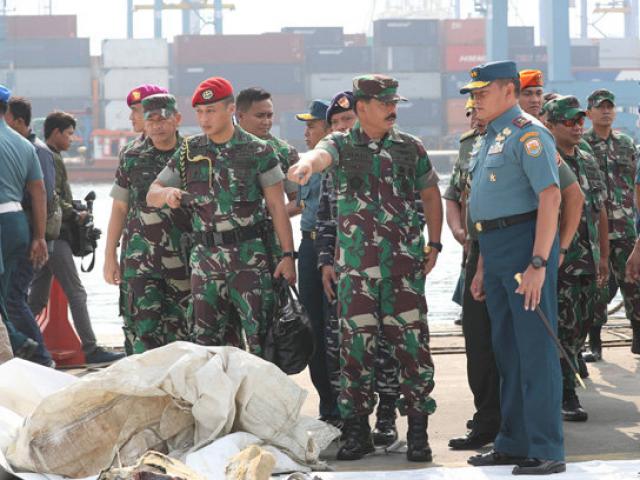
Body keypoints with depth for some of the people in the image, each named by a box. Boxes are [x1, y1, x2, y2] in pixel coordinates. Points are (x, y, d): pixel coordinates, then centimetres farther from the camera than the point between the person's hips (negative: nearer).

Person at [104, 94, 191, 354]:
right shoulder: (132, 158, 6)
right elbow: (119, 208, 10)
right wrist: (110, 255, 6)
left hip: (183, 257, 0)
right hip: (141, 258, 0)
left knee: (181, 329, 4)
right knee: (144, 326, -7)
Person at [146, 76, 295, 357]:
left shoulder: (258, 151, -1)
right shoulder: (190, 152, 9)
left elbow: (277, 207, -1)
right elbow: (151, 196, 12)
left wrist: (287, 255, -7)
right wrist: (167, 193, -12)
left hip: (249, 254, -4)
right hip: (205, 255, 4)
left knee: (260, 334, -6)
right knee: (205, 339, 4)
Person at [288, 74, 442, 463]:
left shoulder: (411, 148, 9)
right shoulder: (342, 145, 3)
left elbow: (431, 195, 18)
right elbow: (321, 155, -20)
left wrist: (434, 244, 11)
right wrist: (306, 164, -45)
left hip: (406, 264, 1)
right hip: (356, 265, -1)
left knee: (412, 343, -3)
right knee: (357, 345, 2)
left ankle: (418, 431, 4)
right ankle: (357, 430, 11)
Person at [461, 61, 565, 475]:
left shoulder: (527, 133, -11)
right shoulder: (490, 139, 19)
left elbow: (550, 197, -20)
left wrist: (538, 263, -26)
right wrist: (483, 268, 22)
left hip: (526, 242, -10)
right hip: (496, 250, 10)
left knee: (535, 348, -8)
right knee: (507, 349, 13)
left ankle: (546, 452, -7)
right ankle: (514, 444, 20)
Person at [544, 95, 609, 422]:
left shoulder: (588, 163, 15)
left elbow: (600, 212, 19)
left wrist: (604, 256, 17)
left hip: (588, 262, 7)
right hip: (557, 260, -7)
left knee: (581, 327, 10)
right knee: (563, 329, -7)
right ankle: (566, 397, -3)